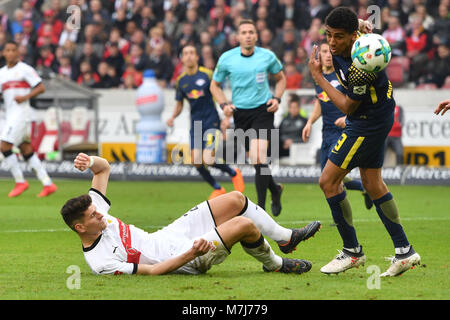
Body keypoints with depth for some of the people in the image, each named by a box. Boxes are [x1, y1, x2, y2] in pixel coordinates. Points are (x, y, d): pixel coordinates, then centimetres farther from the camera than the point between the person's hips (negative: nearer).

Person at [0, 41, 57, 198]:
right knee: (26, 151, 5)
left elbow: (41, 87, -6)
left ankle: (20, 181, -6)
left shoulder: (25, 69, -4)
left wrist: (25, 97, -18)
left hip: (21, 112, -7)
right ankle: (48, 184, 7)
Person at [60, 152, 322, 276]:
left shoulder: (92, 209, -7)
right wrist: (192, 254, -33)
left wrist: (89, 161, -21)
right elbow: (152, 271, -26)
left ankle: (287, 237, 23)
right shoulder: (100, 262, -28)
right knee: (244, 224, -22)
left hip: (167, 235, 9)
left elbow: (104, 167, 2)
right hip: (188, 260, -9)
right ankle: (274, 264, 7)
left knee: (236, 200, 4)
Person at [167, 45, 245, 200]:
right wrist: (173, 117, -2)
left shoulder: (207, 74, -6)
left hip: (211, 121, -5)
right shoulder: (181, 80, 8)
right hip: (195, 123, 5)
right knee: (196, 161, -4)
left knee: (208, 159, -18)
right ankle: (218, 189, 16)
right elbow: (179, 104, 17)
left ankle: (234, 173, 11)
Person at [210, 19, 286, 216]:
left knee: (259, 158, -19)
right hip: (240, 113, 3)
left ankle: (261, 207, -15)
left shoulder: (267, 56, -3)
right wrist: (224, 104, -5)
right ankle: (275, 189, 35)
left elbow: (280, 78, 15)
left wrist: (277, 98, -1)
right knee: (257, 160, 6)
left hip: (263, 110, -3)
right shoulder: (227, 59, -2)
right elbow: (215, 85, 11)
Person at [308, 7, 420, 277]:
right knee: (372, 184, 15)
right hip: (379, 116, 10)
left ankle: (352, 252, 3)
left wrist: (318, 76, -19)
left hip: (368, 123, -10)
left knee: (329, 181, -6)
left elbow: (348, 106, -21)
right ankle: (405, 251, 18)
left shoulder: (360, 68, -32)